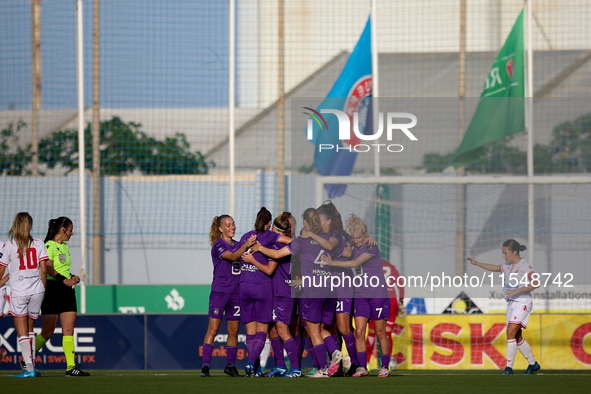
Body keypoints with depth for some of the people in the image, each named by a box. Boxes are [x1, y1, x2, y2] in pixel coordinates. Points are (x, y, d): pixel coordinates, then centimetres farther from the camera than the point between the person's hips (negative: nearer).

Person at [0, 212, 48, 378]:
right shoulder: (38, 244, 2)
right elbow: (43, 270, 0)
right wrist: (43, 289, 11)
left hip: (18, 292, -3)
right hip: (37, 291, 3)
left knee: (22, 332, 1)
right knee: (29, 329, 17)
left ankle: (29, 368, -8)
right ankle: (31, 366, 16)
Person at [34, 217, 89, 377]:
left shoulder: (65, 246, 19)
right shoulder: (49, 245, -9)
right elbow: (48, 268, -22)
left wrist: (72, 277, 10)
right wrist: (63, 280, -31)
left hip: (67, 292, 8)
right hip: (52, 290, -8)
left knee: (68, 330, -1)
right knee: (48, 332, -4)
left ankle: (71, 367, -5)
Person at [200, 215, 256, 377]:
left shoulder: (237, 245, 15)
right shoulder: (218, 245, -7)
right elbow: (232, 256, -25)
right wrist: (246, 245, -41)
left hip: (235, 292, 6)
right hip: (219, 291, -6)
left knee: (234, 332, 7)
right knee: (213, 329, -10)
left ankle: (230, 365, 19)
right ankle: (205, 366, -11)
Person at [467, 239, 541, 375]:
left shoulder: (524, 265, -12)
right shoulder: (508, 265, 13)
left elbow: (536, 283, -18)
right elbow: (496, 268, 31)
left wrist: (517, 291, -25)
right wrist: (477, 264, 25)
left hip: (522, 302, -9)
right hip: (511, 303, 9)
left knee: (511, 332, -19)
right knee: (517, 337, 11)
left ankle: (509, 367, -18)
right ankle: (533, 364, 25)